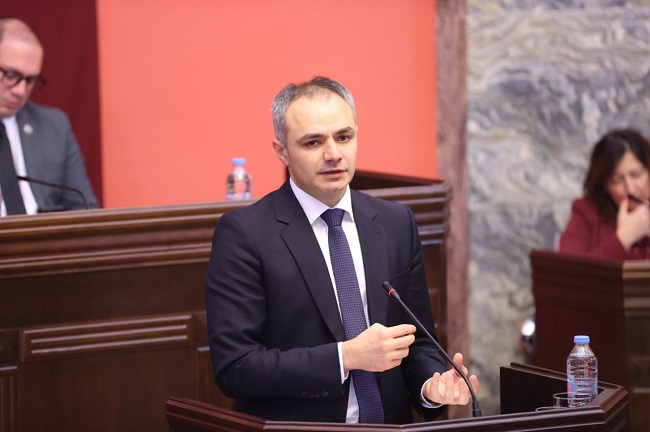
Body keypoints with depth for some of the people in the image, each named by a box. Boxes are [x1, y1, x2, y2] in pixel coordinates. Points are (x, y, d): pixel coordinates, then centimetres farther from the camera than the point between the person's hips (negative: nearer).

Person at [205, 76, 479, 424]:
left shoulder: (396, 224, 9)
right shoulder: (243, 234, -4)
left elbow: (416, 341, 14)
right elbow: (234, 367, -10)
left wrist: (432, 384, -6)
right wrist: (347, 357, -16)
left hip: (387, 424, 3)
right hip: (293, 425, -3)